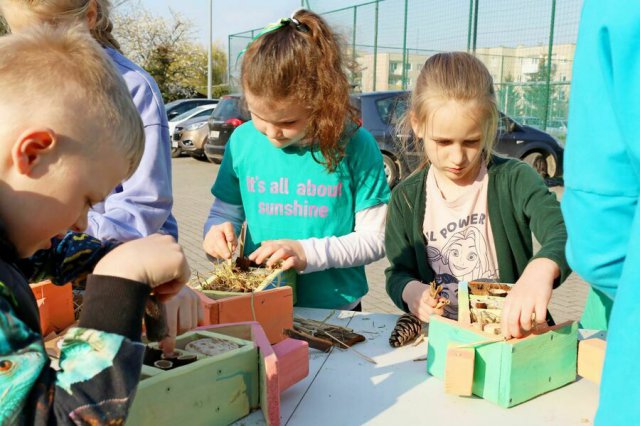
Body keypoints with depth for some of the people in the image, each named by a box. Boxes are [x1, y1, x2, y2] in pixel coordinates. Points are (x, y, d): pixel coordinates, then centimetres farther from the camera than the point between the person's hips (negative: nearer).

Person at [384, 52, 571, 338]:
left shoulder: (513, 179, -6)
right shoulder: (406, 198, 2)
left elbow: (565, 232, -20)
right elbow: (398, 273, 9)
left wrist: (541, 269, -42)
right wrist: (410, 291, -14)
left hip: (512, 333, -1)